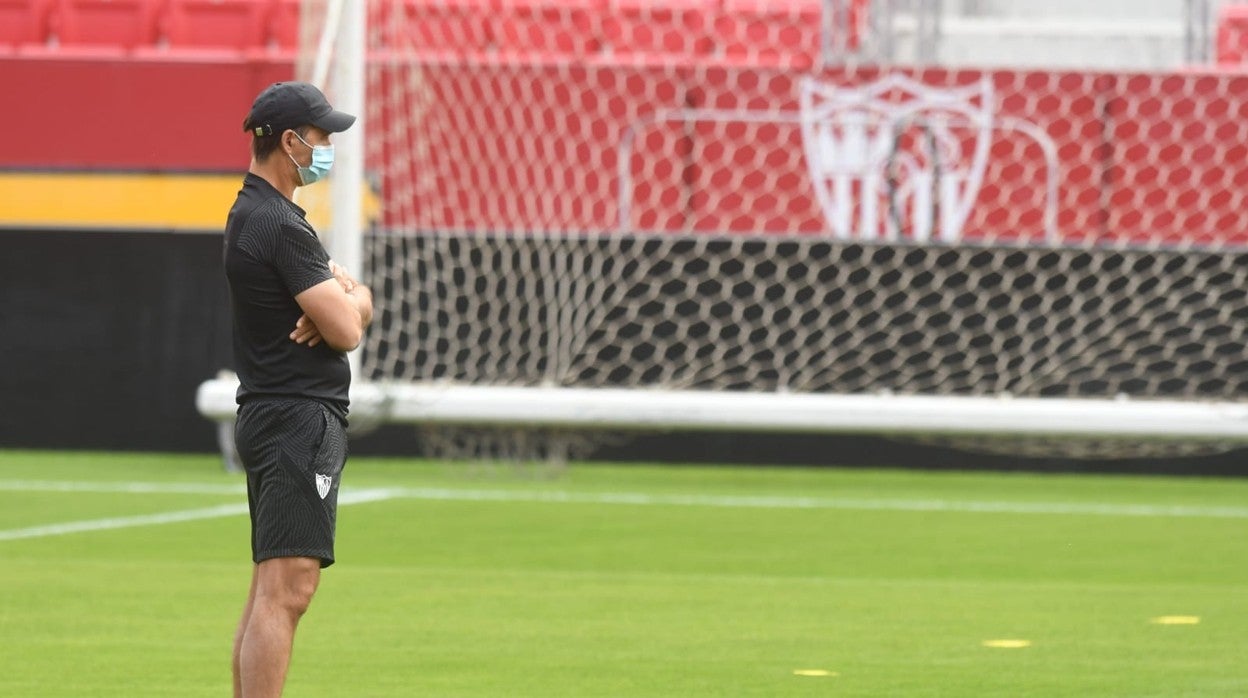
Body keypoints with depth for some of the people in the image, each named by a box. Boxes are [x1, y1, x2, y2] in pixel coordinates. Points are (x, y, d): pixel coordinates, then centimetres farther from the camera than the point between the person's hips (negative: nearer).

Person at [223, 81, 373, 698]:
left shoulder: (251, 214, 17)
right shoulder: (280, 225, -15)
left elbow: (358, 310, 17)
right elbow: (347, 330, -18)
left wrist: (344, 299, -7)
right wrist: (350, 299, 4)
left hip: (266, 416, 11)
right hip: (300, 420, -11)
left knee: (269, 591, 12)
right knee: (286, 589, -16)